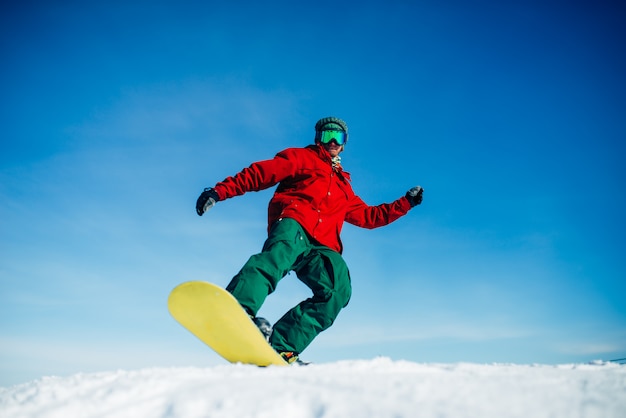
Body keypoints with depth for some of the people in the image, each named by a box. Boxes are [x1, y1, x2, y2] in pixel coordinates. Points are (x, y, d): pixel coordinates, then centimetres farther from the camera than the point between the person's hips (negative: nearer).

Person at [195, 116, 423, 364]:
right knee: (281, 253, -40)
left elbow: (369, 217, 40)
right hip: (292, 223, -4)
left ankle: (279, 346, -34)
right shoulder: (301, 157, 25)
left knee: (338, 289, -26)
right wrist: (220, 191, 0)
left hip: (319, 247, 4)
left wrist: (407, 202, 37)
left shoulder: (343, 187, 40)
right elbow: (260, 173, 13)